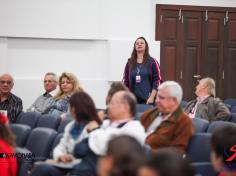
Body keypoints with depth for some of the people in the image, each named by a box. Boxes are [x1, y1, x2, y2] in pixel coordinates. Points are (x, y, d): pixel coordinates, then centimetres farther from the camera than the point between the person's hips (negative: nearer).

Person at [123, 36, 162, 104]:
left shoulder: (152, 62, 1)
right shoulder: (130, 63, 11)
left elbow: (157, 81, -3)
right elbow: (126, 81, 12)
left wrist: (152, 97, -10)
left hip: (147, 100, -3)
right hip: (133, 100, 3)